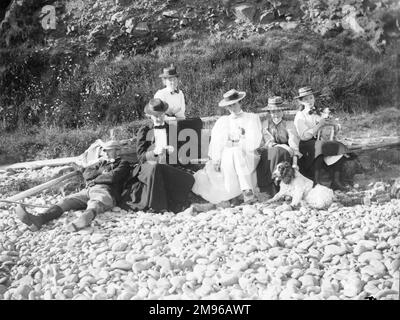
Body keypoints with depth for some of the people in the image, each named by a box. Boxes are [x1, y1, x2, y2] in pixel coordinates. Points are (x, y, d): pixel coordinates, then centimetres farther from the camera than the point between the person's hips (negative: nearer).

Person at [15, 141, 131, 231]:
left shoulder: (123, 163, 16)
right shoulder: (103, 162, 36)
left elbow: (112, 177, -3)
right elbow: (86, 173, 22)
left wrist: (94, 180, 8)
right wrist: (100, 172, 6)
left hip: (105, 191, -7)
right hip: (88, 190, 7)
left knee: (96, 203, -41)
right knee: (67, 201, -19)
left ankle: (85, 218, -78)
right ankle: (39, 219, -41)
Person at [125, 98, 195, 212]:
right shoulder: (144, 130, 9)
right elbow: (140, 156, 2)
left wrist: (173, 150, -8)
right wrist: (154, 152, -17)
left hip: (169, 168, 2)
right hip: (149, 167, -2)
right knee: (154, 168, -40)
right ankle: (155, 206, -28)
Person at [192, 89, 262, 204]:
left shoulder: (252, 118, 17)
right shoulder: (222, 121, 22)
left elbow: (254, 141, 4)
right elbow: (216, 141, 10)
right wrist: (216, 159, -6)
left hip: (247, 155, -2)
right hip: (227, 155, 2)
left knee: (237, 153, -35)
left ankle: (247, 191, -43)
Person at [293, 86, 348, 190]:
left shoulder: (318, 113, 13)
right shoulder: (300, 116, -3)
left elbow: (336, 127, 14)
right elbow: (304, 136, -14)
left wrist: (332, 123, -11)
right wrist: (319, 125, -18)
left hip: (320, 141, 6)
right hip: (305, 146, -6)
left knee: (340, 147, -17)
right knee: (319, 147, -36)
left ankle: (335, 181, -18)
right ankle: (316, 182, -30)